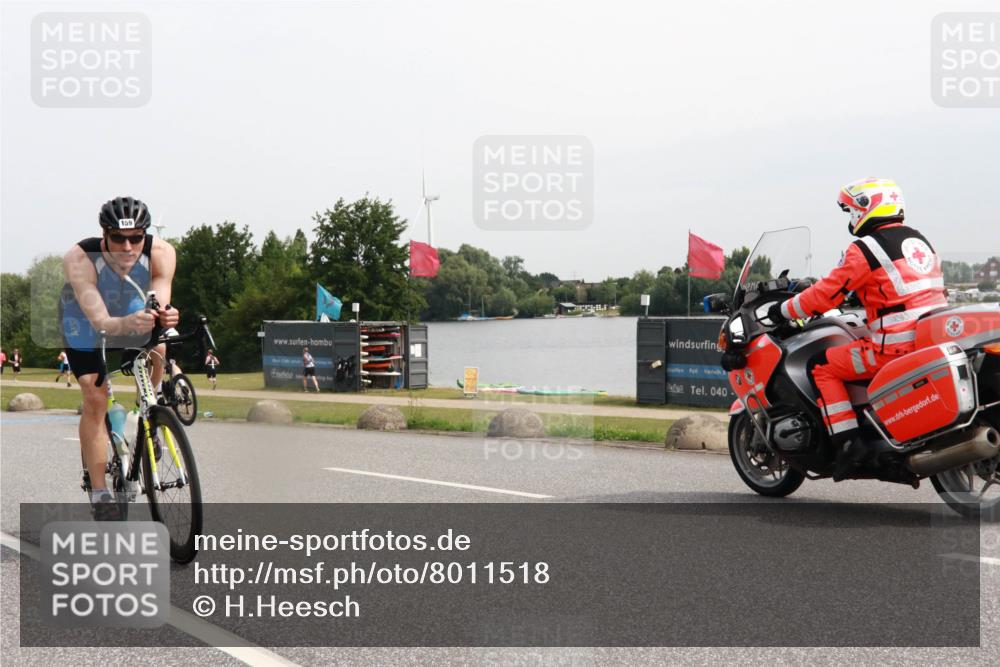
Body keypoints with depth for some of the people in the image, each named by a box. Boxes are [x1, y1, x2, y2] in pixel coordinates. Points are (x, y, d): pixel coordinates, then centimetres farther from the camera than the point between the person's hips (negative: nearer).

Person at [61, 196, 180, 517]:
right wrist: (127, 324, -67)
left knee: (157, 349, -27)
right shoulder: (79, 260, -39)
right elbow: (100, 320, -46)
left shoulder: (161, 252, -33)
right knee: (94, 399, -13)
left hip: (133, 313, 2)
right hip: (85, 322, -2)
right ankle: (99, 493, -4)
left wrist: (165, 316, -66)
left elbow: (161, 300, -42)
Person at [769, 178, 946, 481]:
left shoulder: (865, 249, -7)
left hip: (895, 346, -9)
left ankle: (848, 443, -8)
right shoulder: (918, 240, 17)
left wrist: (783, 310, 7)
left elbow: (826, 293, -6)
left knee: (822, 366, 1)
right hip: (934, 340, 9)